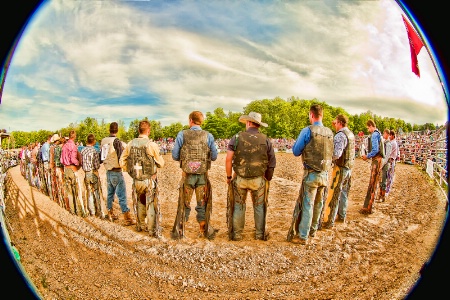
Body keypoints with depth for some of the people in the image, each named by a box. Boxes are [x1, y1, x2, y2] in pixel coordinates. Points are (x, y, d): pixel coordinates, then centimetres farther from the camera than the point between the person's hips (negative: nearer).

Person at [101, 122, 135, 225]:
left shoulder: (103, 141, 4)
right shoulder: (117, 141, -17)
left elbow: (101, 157, 11)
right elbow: (120, 158, -19)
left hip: (108, 171, 7)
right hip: (116, 171, -7)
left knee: (110, 193, 18)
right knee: (122, 195, -5)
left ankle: (110, 215, 30)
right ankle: (127, 219, -3)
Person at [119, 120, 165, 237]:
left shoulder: (131, 144, -2)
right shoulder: (152, 145, -16)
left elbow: (122, 162, 4)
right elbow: (161, 164, -7)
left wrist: (130, 171, 13)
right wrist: (159, 156, 11)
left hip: (136, 180, 5)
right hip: (149, 180, -5)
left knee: (139, 203, 22)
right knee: (151, 205, 6)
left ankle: (140, 226, 37)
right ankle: (153, 230, 11)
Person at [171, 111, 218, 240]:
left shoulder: (182, 135, -4)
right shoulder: (208, 136, -1)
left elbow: (175, 156, -2)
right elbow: (214, 157, 2)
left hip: (187, 174, 0)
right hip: (203, 175, 1)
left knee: (184, 204, 13)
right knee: (202, 205, 12)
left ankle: (179, 232, 21)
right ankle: (204, 231, 19)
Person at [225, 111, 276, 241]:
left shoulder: (237, 137, -5)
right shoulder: (265, 139, -1)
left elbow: (228, 159, -9)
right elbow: (272, 161, 0)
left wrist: (229, 176, 1)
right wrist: (268, 177, 12)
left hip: (239, 178, -1)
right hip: (258, 179, 1)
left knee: (238, 206, 14)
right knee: (259, 207, 16)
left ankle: (236, 234, 21)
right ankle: (260, 234, 24)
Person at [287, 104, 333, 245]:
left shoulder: (307, 131, -13)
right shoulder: (329, 132, 3)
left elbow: (296, 152, -6)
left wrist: (298, 139, 9)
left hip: (311, 174, -5)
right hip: (325, 174, 6)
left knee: (307, 205, -1)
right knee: (318, 204, 17)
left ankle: (302, 236, 3)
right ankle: (313, 230, 32)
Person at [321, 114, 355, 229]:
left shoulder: (340, 135, -19)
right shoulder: (351, 134, 9)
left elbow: (336, 154, -28)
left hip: (340, 168, -9)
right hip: (349, 168, 9)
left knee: (333, 195, -4)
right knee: (344, 193, 19)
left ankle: (330, 221, 1)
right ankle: (342, 216, 31)